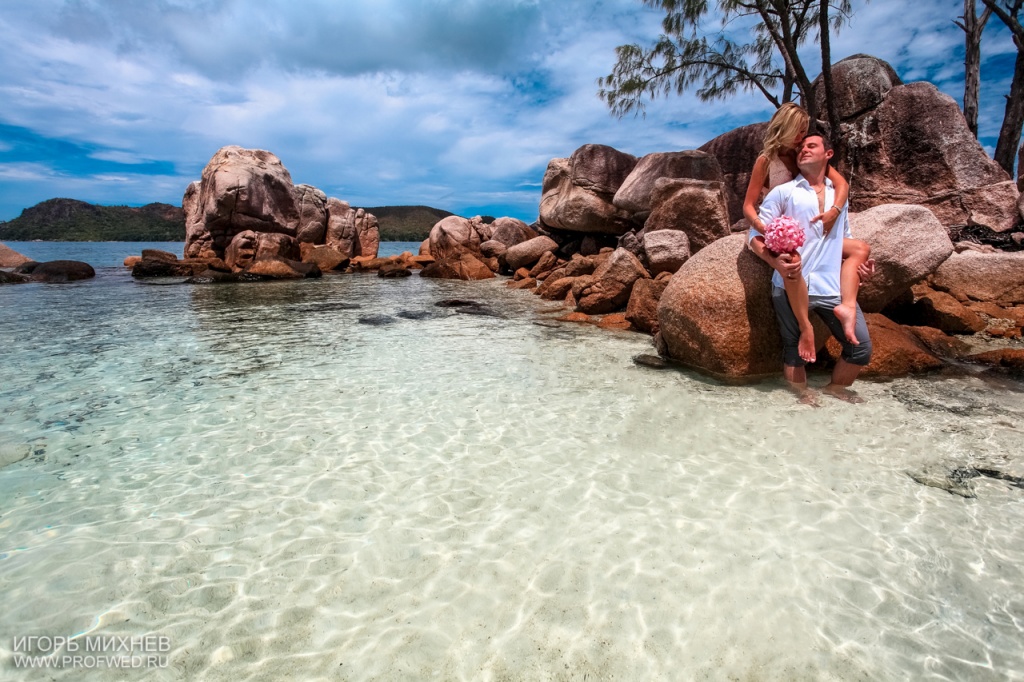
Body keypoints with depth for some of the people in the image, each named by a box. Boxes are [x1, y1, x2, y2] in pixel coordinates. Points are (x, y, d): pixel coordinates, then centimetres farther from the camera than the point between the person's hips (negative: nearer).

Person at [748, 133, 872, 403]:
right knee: (795, 351, 6)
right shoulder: (783, 192, 4)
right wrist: (776, 262, -21)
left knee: (861, 347, 5)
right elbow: (754, 235, -2)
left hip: (832, 286, 4)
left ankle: (836, 387, 31)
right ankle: (803, 399, 27)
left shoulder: (839, 193, 20)